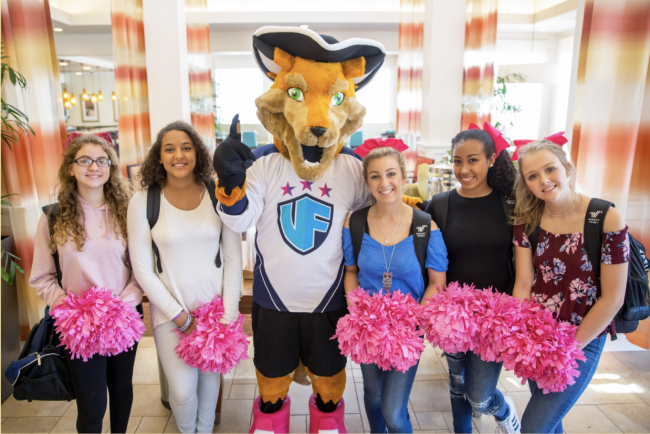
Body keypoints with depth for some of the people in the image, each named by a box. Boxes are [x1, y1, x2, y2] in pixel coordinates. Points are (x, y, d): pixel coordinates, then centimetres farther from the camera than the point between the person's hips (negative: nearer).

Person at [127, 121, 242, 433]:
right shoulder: (143, 201, -8)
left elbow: (233, 258, -2)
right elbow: (142, 269, -6)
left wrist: (228, 314, -6)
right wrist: (180, 317, -8)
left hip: (214, 304, 1)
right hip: (170, 310, -1)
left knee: (210, 378, 14)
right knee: (183, 390, 1)